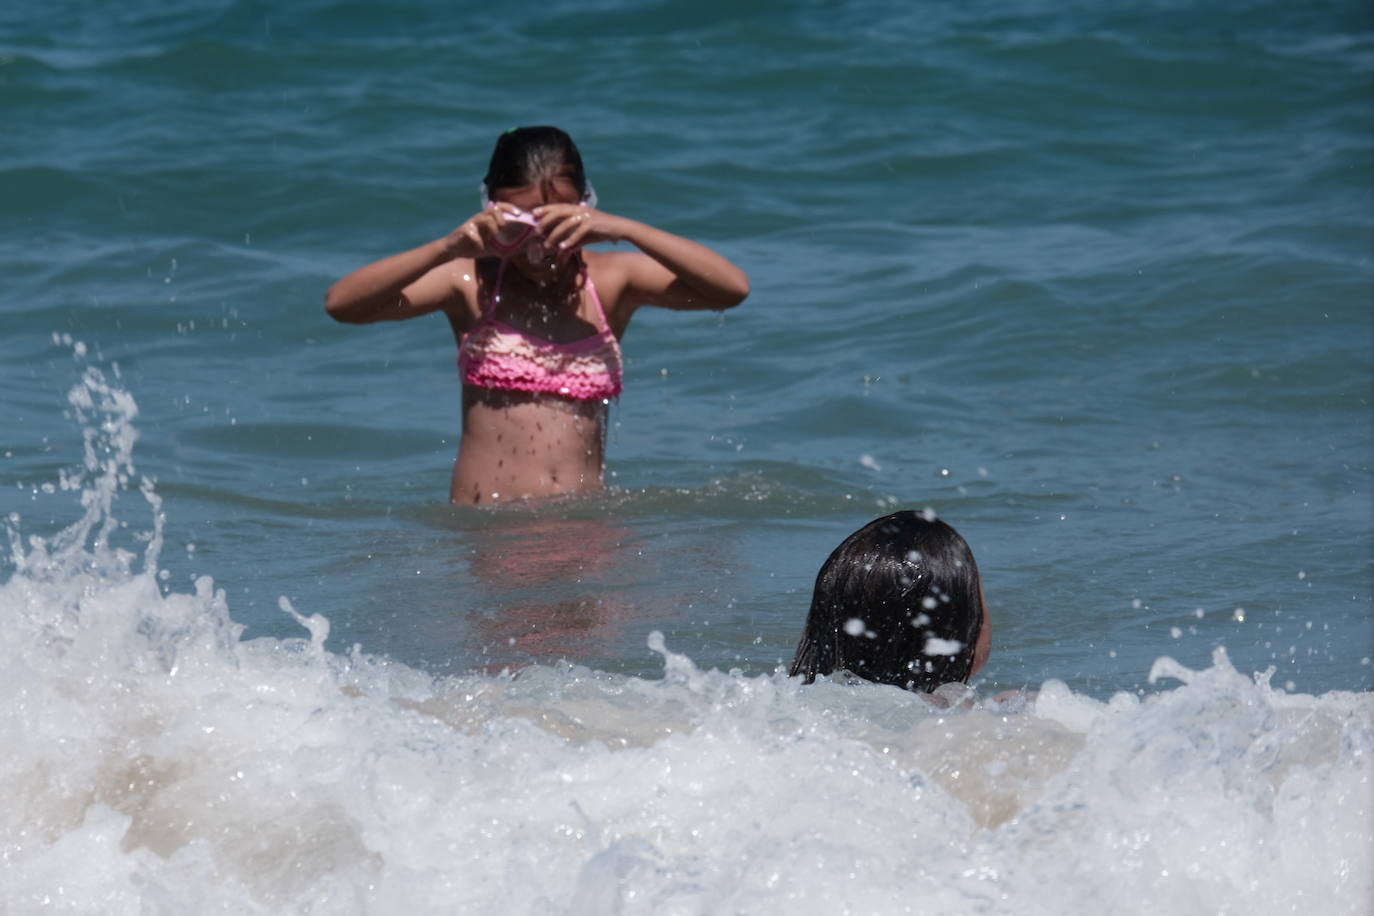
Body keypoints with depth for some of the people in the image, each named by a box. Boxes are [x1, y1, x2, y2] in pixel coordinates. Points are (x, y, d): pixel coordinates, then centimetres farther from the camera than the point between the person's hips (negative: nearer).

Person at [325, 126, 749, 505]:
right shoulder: (472, 283, 5)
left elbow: (733, 288, -5)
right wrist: (447, 248, -16)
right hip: (483, 525, -1)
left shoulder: (610, 279, 6)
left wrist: (625, 230, -14)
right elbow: (341, 303, -4)